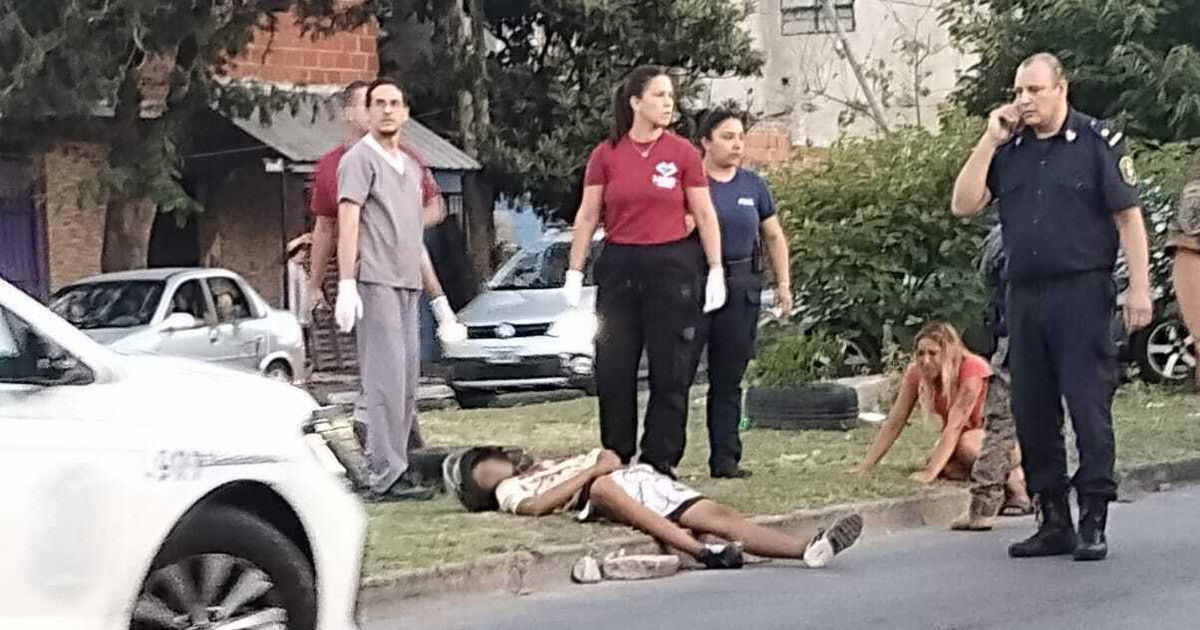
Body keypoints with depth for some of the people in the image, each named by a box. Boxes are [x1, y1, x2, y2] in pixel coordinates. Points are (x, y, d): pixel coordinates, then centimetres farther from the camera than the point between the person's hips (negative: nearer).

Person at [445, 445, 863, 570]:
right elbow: (537, 505, -6)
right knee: (602, 485, -41)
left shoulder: (546, 466, 37)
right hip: (606, 494, -6)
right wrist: (591, 472, -5)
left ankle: (807, 548, -33)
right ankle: (699, 550, -52)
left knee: (719, 516, -15)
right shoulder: (509, 490, 17)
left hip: (640, 478, 6)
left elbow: (609, 457, 30)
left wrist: (603, 461, 6)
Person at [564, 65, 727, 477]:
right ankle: (615, 459, 14)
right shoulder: (606, 155, 3)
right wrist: (574, 271, 2)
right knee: (613, 370, 4)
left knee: (671, 371, 0)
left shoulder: (682, 153, 1)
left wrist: (716, 270, -2)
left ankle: (660, 462, 8)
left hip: (672, 265, -1)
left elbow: (705, 215, 3)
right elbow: (587, 216, 6)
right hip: (619, 267, 1)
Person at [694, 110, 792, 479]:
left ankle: (725, 458, 11)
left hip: (742, 287, 4)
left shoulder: (753, 187, 13)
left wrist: (784, 284, 14)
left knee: (728, 378, 7)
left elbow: (774, 237, 20)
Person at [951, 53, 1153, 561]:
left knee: (1089, 406, -5)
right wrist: (989, 141, -1)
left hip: (1082, 293, -5)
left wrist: (1139, 287, -11)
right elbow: (964, 205, 4)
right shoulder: (1008, 150, 12)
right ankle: (1053, 522, 15)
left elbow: (1128, 217, -4)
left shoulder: (1098, 142, -1)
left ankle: (1094, 522, 0)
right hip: (1024, 296, 5)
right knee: (1032, 411, 7)